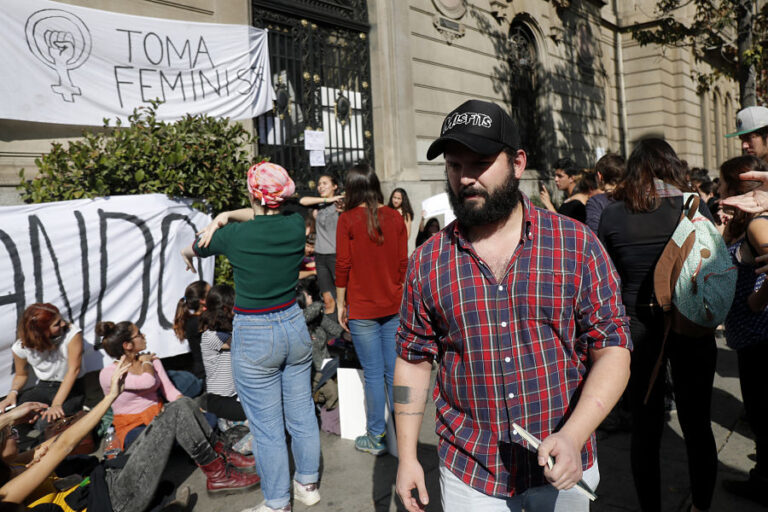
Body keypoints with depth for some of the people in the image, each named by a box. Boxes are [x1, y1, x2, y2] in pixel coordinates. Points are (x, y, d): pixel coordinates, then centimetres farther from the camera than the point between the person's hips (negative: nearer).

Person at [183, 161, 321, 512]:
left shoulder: (234, 236, -16)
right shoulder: (296, 225, -6)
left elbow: (191, 249, 6)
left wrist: (187, 255, 30)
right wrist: (227, 216, 2)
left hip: (254, 338, -5)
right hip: (294, 327, 5)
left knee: (267, 428, 8)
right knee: (302, 414, 19)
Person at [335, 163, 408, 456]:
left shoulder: (348, 220, -8)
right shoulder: (395, 217, 2)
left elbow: (343, 267, -8)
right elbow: (403, 263, 6)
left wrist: (340, 305, 2)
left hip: (362, 309, -4)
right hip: (393, 307, 4)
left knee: (373, 374, 4)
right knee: (395, 371, 11)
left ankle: (376, 438, 15)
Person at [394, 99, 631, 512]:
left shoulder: (578, 246, -8)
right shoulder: (427, 261, -4)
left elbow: (612, 350, -7)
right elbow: (413, 361, 2)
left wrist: (573, 437, -20)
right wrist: (407, 457, 2)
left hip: (563, 465, 0)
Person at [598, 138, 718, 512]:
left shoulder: (612, 215, -8)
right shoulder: (695, 207, -7)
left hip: (637, 330, 0)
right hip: (691, 328, 1)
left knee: (645, 429, 12)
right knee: (697, 424, 16)